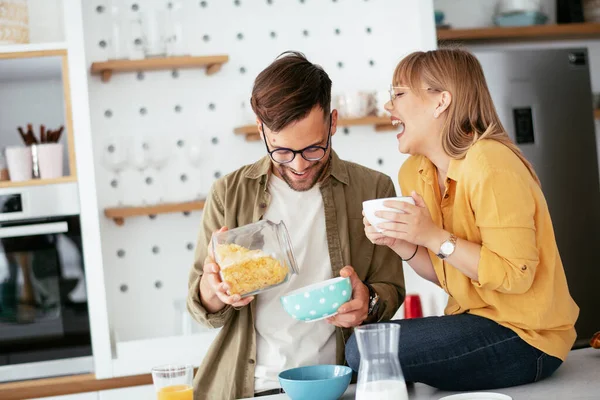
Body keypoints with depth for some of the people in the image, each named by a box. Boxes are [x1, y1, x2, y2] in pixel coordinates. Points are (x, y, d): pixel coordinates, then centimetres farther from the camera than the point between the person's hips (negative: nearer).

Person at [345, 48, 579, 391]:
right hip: (476, 318, 8)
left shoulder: (490, 165, -20)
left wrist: (435, 237, -24)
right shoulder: (414, 173, 5)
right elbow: (446, 274, 10)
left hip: (526, 336, -8)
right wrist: (399, 242, -6)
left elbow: (515, 275, -21)